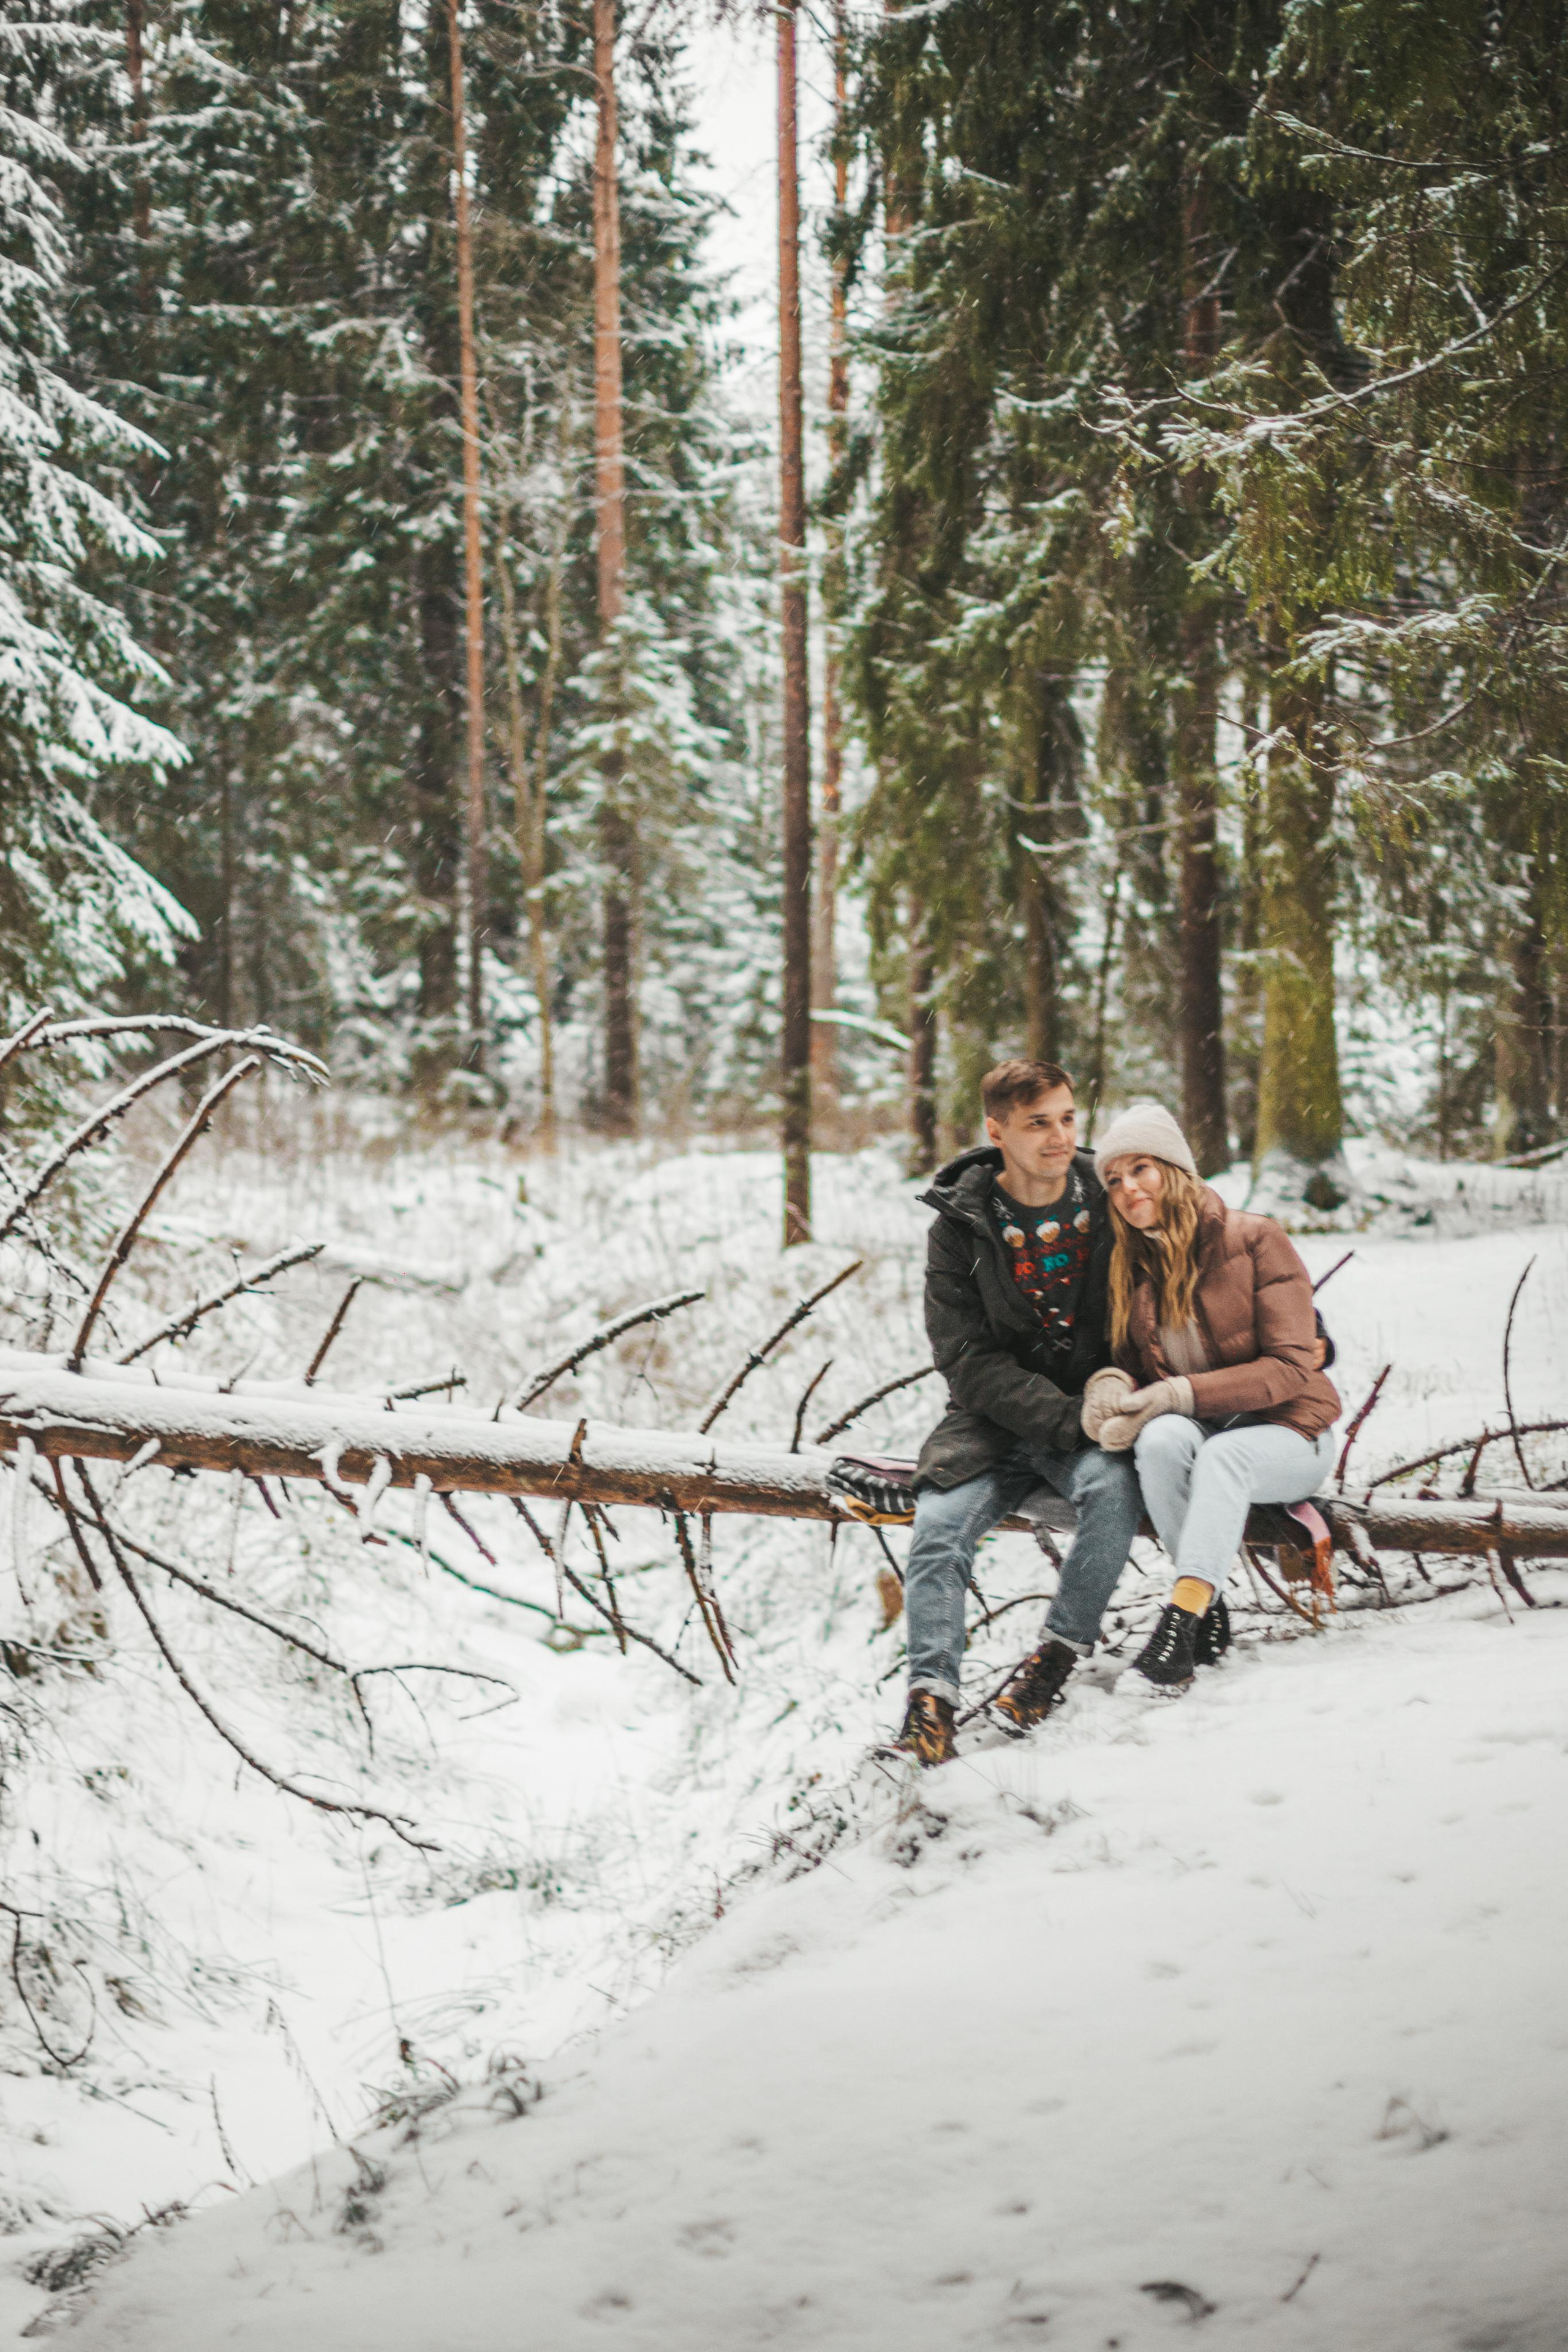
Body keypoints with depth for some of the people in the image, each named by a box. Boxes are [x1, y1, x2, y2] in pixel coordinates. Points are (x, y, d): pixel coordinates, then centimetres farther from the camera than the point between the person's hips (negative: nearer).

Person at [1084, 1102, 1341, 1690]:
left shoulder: (1254, 1240, -8)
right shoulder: (1127, 1264, 6)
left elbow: (1290, 1367, -14)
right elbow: (1125, 1360, 10)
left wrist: (1179, 1394, -23)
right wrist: (1111, 1388, -17)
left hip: (1283, 1432, -3)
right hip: (1189, 1431, 3)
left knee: (1222, 1455, -38)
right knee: (1162, 1438, -33)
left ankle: (1182, 1618, -46)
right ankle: (1209, 1605, -28)